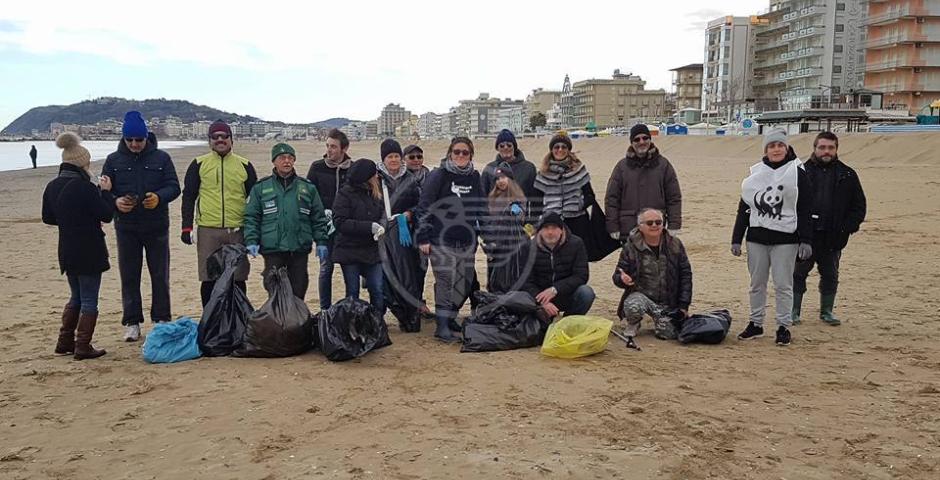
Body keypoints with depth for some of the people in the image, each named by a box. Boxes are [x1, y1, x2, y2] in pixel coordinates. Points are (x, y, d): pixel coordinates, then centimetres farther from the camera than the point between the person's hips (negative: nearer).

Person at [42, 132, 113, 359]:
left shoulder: (52, 187, 4)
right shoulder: (85, 187, -19)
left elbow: (48, 218, 14)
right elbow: (106, 215, -13)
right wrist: (105, 191, -2)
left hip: (67, 251, 8)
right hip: (89, 252, -7)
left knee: (76, 297, 22)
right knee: (89, 301, 3)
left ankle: (65, 342, 25)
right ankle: (83, 347, 6)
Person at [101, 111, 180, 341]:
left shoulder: (161, 158, 2)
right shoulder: (114, 160, 5)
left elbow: (174, 186, -1)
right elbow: (103, 191, 5)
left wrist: (159, 197, -21)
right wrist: (115, 201, -17)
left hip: (157, 227, -1)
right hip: (126, 227, 1)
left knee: (160, 275, 6)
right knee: (129, 277, 6)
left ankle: (161, 319, 17)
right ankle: (132, 323, 15)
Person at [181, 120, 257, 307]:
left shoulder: (244, 165, 7)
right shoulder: (199, 164, 6)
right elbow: (188, 197, 7)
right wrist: (186, 227, -1)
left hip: (237, 230, 0)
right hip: (208, 231, 0)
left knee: (238, 280, 5)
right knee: (208, 280, 4)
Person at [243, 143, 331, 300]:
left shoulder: (308, 187, 10)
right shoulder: (261, 188, 7)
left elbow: (318, 218, 12)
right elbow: (251, 217, 5)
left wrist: (321, 242, 5)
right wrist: (251, 241, -6)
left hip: (300, 250, 1)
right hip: (272, 250, -1)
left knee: (298, 293, 5)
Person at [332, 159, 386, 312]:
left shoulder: (375, 194, 8)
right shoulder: (345, 194, -10)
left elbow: (381, 216, 12)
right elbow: (341, 223, -17)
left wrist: (380, 226, -14)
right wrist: (369, 227, -22)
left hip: (371, 251, 5)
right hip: (350, 252, -5)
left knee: (378, 291, 1)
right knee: (352, 293, 6)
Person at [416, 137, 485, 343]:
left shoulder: (475, 177, 12)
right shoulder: (438, 176, -3)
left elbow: (481, 207, 21)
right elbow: (424, 207, -5)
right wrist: (423, 238, -10)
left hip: (466, 241, 5)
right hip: (442, 240, -5)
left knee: (465, 282, 4)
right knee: (447, 281, -11)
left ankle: (449, 317, 21)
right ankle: (442, 326, -6)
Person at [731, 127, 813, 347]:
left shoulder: (797, 173, -1)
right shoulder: (756, 173, 8)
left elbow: (806, 210, -3)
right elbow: (744, 207, 11)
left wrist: (806, 240, -10)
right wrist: (736, 239, 7)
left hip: (785, 239, -3)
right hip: (757, 238, 4)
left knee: (783, 285, 0)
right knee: (757, 284, 10)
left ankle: (783, 326, 11)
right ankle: (756, 324, 20)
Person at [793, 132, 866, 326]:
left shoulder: (847, 175, 4)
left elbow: (859, 206, 7)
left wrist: (847, 228, -5)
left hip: (833, 238, 2)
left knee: (830, 276, 12)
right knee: (798, 273, 4)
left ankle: (827, 311, 25)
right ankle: (794, 311, 14)